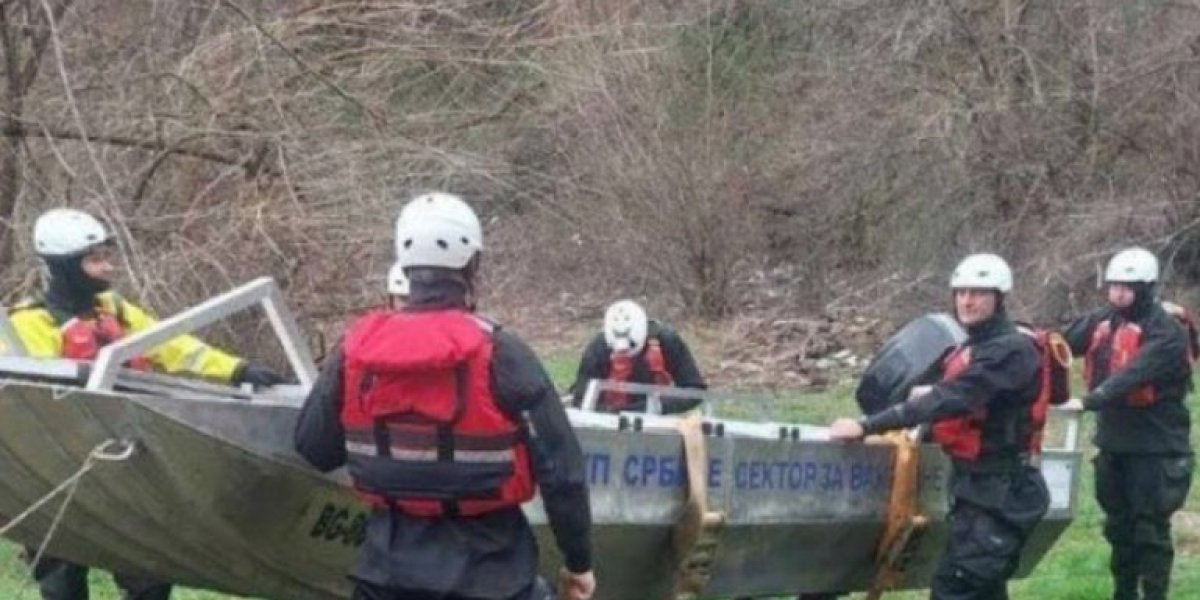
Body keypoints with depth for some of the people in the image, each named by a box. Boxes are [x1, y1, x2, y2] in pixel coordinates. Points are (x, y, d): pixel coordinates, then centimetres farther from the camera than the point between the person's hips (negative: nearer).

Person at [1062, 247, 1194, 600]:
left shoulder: (1165, 332, -17)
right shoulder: (1102, 321, 5)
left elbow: (1136, 372, -31)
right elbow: (1064, 344, -4)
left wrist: (1093, 399, -43)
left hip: (1154, 446, -7)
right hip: (1113, 441, 7)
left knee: (1150, 528, -3)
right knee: (1119, 524, 18)